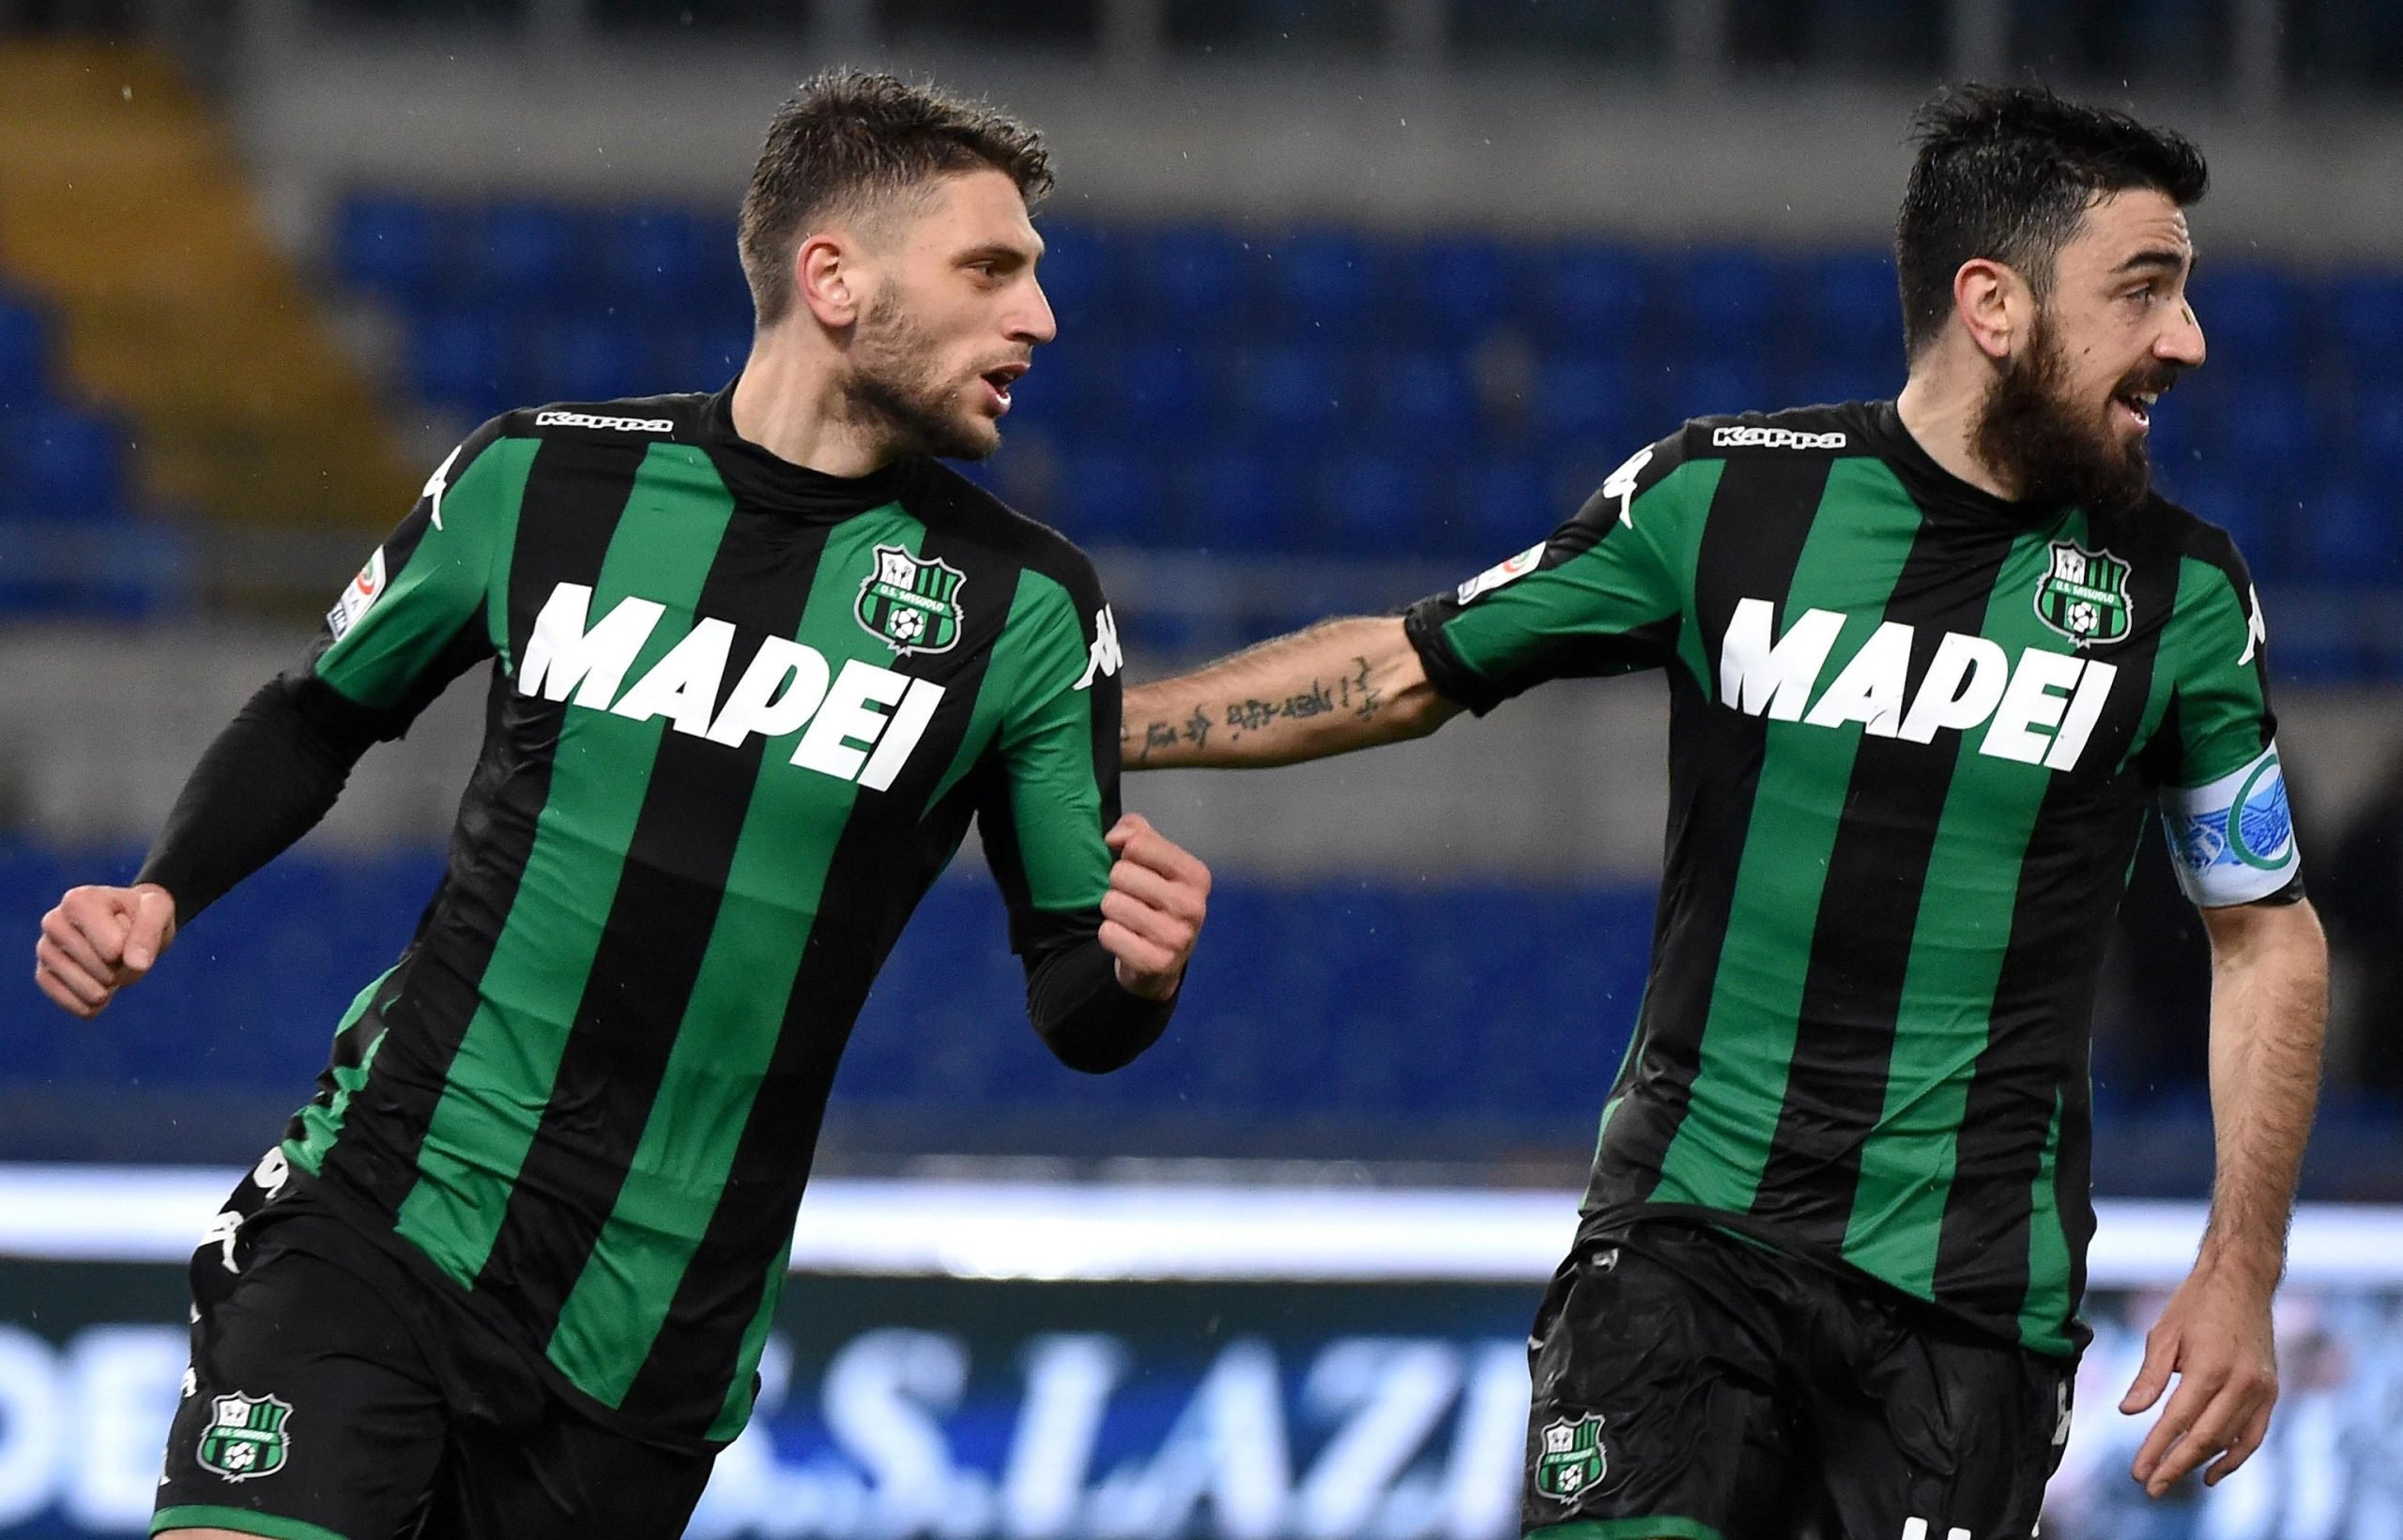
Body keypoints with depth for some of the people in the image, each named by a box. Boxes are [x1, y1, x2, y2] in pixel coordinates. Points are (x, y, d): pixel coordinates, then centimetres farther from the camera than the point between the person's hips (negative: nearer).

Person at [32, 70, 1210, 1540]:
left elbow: (1073, 1002, 4)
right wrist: (159, 895, 2)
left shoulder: (1029, 610, 0)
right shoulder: (537, 480, 0)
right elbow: (324, 714, 17)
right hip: (377, 1215, -1)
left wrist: (1138, 973, -19)